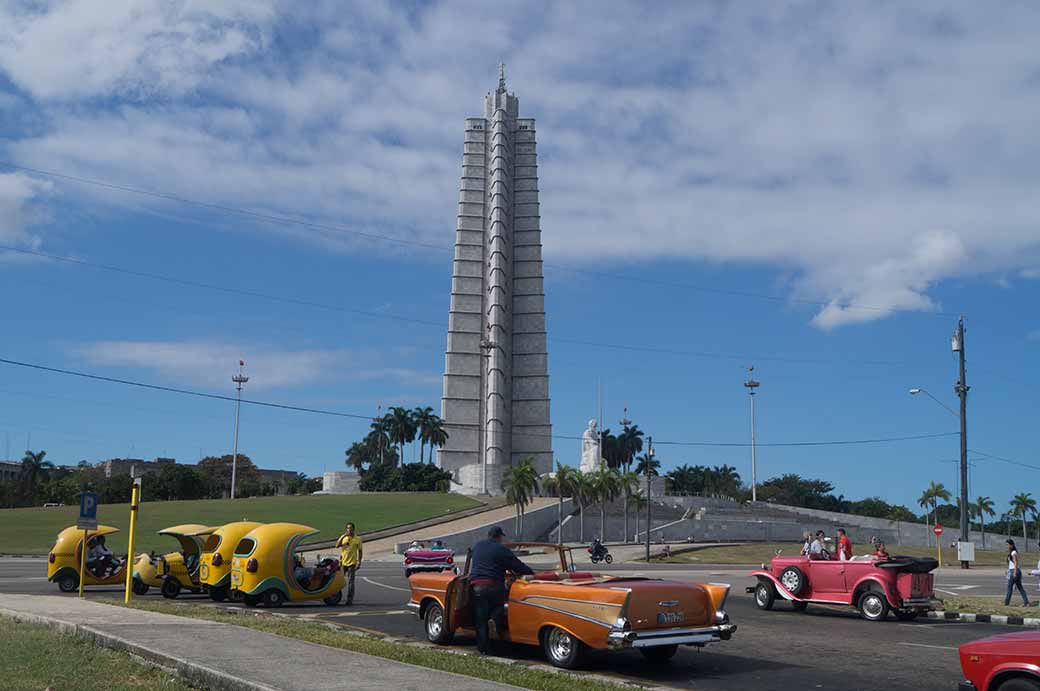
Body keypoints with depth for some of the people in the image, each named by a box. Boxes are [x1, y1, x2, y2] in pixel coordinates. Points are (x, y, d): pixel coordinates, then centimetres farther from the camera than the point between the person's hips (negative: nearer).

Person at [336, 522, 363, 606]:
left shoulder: (357, 539, 0)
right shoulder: (343, 537, 6)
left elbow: (360, 551, 3)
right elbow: (337, 545, -10)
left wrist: (359, 562, -5)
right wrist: (343, 536, -19)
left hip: (352, 563, -2)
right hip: (343, 562, 2)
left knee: (350, 582, -3)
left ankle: (349, 600, 0)